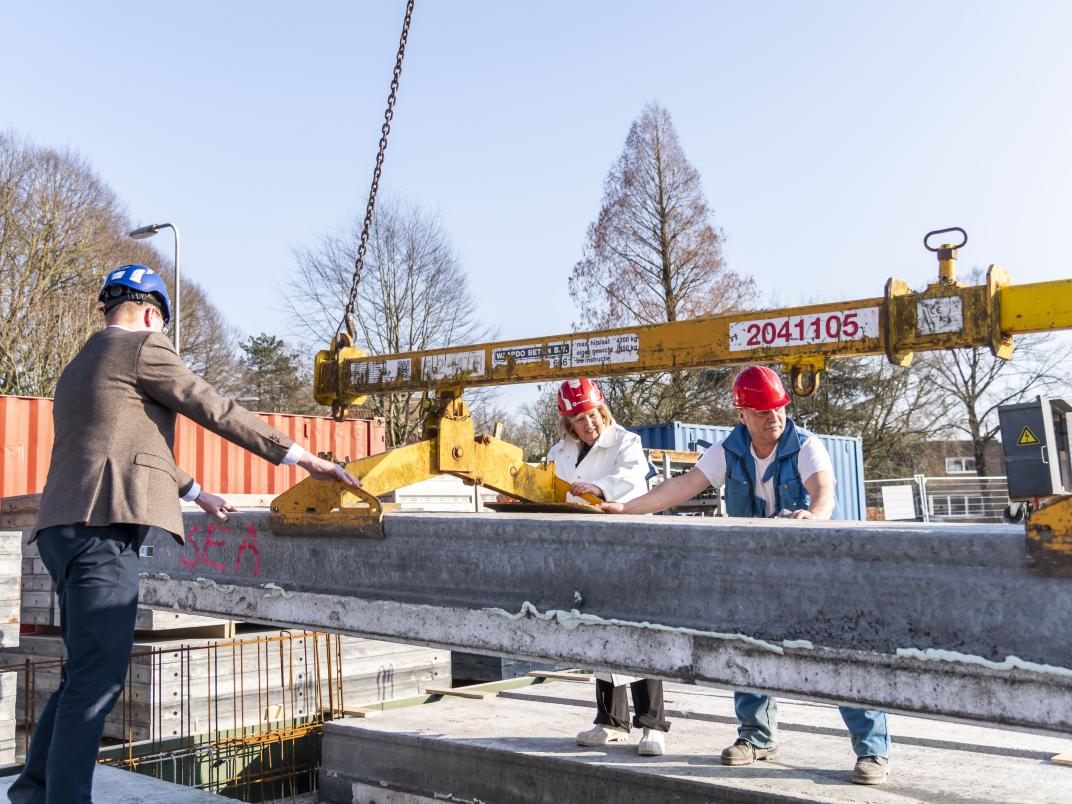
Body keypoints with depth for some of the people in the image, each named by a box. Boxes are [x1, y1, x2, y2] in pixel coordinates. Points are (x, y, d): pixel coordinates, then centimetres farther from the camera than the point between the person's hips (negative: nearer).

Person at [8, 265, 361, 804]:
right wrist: (301, 457, 0)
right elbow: (218, 412, -4)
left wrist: (195, 492, 47)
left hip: (64, 528, 10)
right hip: (103, 528, -10)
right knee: (97, 674, -9)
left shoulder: (77, 369, 29)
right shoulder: (142, 347, 0)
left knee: (86, 670, 18)